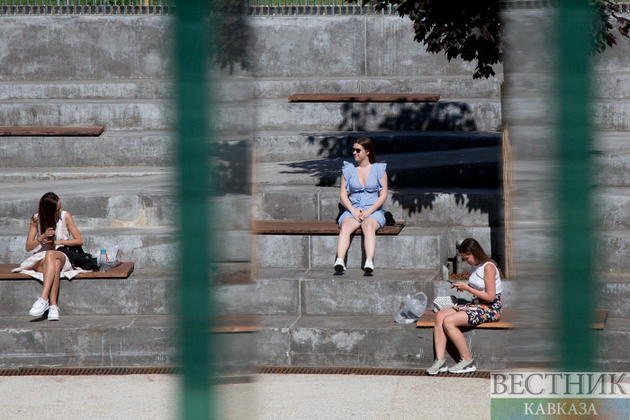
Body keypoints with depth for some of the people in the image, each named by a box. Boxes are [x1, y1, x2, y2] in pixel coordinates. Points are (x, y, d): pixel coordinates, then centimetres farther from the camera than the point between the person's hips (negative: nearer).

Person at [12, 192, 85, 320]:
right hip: (40, 260, 1)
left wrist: (56, 242, -11)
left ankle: (43, 299, -53)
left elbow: (79, 241, 0)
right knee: (54, 264, -38)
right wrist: (42, 237, -19)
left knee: (51, 254, -39)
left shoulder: (65, 216, -1)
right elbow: (28, 247, -1)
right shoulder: (36, 219, 1)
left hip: (63, 257, -1)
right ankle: (53, 305, -51)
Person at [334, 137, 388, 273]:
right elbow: (343, 194, 8)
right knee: (345, 226, -32)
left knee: (369, 226, -37)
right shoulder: (348, 169, 11)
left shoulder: (379, 169, 5)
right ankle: (340, 261, -51)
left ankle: (369, 262, -54)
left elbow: (383, 195, 2)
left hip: (374, 212, -2)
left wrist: (369, 211, -12)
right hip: (352, 210, 2)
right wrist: (353, 211, -9)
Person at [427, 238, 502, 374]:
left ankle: (468, 362, -14)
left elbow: (490, 297, -18)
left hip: (490, 309, -9)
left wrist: (467, 288, -15)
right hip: (477, 304, 9)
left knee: (448, 322, -23)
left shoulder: (488, 267, -15)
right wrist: (464, 286, 2)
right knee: (440, 316, -10)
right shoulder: (474, 266, 13)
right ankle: (440, 360, -19)